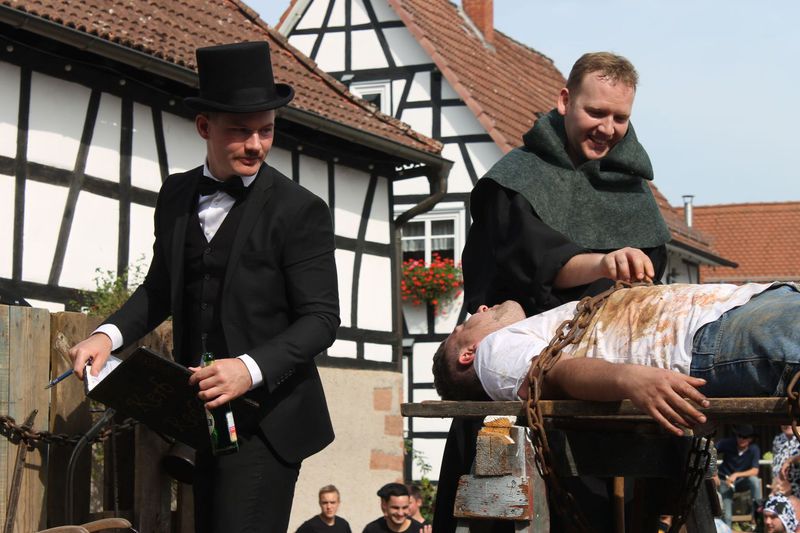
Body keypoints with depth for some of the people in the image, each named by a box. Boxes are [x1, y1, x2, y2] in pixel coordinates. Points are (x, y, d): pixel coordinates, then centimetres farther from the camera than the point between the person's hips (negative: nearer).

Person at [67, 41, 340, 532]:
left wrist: (251, 368, -26)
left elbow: (321, 318, -11)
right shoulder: (177, 196, 8)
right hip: (200, 414, 6)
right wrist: (109, 335, -1)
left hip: (265, 420, -6)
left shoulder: (300, 210, -9)